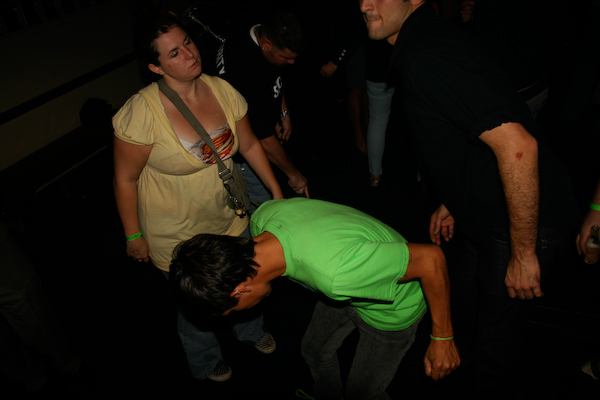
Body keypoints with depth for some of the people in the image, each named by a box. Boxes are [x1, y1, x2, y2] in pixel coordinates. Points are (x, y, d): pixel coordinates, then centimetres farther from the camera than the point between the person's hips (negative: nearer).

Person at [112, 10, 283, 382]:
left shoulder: (222, 90, -11)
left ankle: (251, 330, 64)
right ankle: (207, 362, 54)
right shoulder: (141, 113, -26)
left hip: (230, 219, 5)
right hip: (178, 236, -4)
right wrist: (134, 236, -8)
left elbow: (250, 144, 1)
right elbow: (125, 178, -15)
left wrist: (276, 190, 4)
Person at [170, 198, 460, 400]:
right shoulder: (262, 217, -24)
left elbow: (431, 258, -36)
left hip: (391, 308, -6)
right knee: (315, 350, 24)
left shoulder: (334, 273, -47)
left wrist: (442, 338, -22)